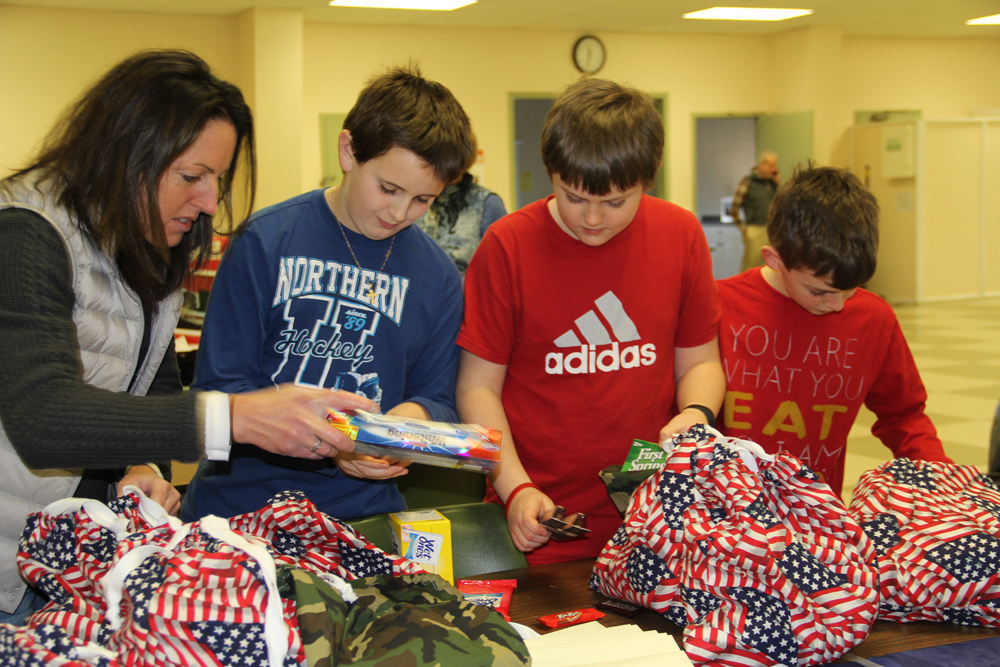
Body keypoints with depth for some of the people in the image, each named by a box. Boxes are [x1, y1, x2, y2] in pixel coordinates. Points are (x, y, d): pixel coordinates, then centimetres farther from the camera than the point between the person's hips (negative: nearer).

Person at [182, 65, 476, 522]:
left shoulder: (439, 280, 7)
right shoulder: (266, 241, -3)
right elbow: (219, 385, -5)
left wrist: (416, 413, -9)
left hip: (362, 509, 3)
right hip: (240, 502, -3)